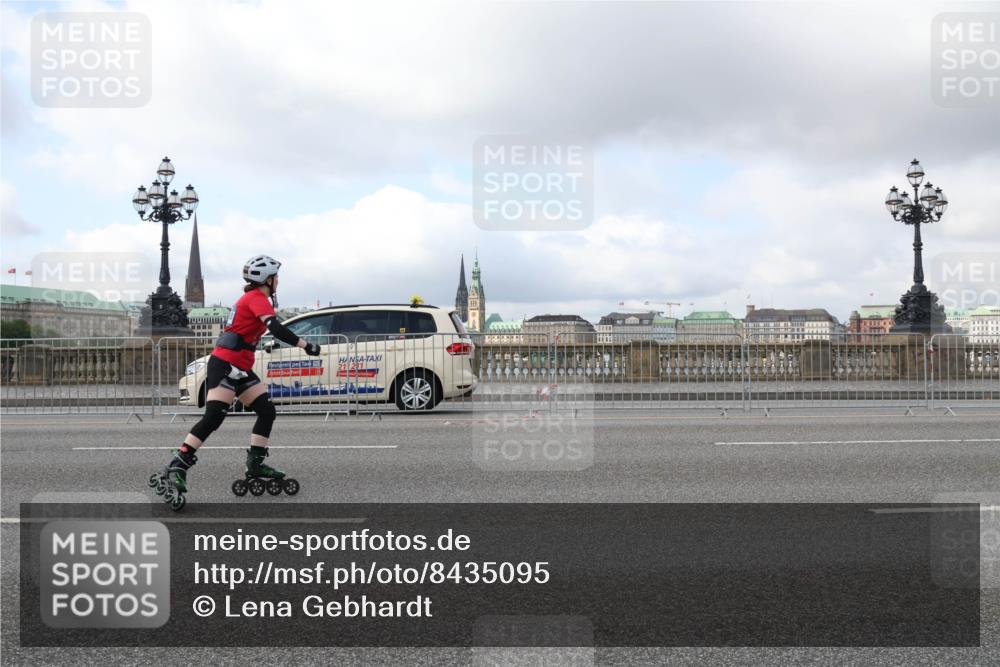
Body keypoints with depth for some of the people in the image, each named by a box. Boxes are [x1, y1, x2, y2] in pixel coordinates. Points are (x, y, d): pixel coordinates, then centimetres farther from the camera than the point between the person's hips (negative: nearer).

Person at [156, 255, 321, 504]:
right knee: (213, 418, -18)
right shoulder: (257, 298, -10)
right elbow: (276, 328, -24)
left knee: (267, 411, 7)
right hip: (225, 364, -10)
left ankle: (255, 464, 12)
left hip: (240, 368, 10)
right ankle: (177, 467, -19)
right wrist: (306, 346, -21)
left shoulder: (251, 298, 21)